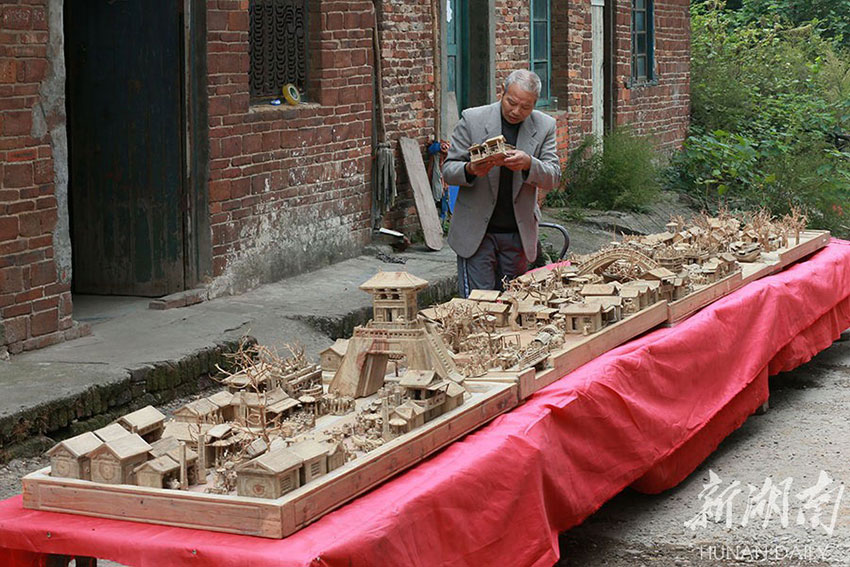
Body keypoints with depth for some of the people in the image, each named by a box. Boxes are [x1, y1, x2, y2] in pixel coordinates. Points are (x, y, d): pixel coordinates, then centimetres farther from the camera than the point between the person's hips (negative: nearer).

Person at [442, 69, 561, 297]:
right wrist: (471, 170, -25)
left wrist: (528, 164, -24)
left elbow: (553, 177, -2)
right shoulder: (472, 119, -3)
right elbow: (448, 170, -2)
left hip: (518, 234, 2)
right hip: (476, 232, -2)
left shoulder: (544, 126, 2)